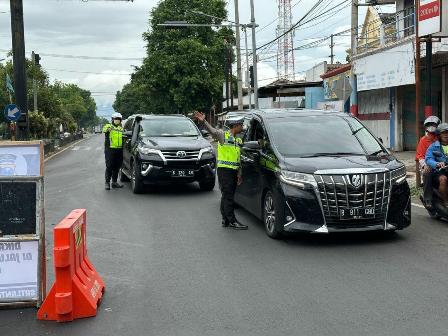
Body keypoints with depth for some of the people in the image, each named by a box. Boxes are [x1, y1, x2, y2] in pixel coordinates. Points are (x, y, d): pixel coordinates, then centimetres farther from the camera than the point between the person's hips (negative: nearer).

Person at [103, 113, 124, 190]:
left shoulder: (121, 128, 19)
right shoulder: (108, 126, 0)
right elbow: (104, 130, -23)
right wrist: (108, 129, -43)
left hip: (119, 150, 5)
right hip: (110, 150, -5)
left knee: (117, 167, 9)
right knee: (109, 167, -7)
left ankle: (114, 182, 18)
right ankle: (107, 182, -2)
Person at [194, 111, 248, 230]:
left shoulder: (239, 140, 18)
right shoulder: (223, 135, -4)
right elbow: (212, 131, -22)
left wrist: (239, 173, 18)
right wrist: (203, 122, -40)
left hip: (233, 171, 8)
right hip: (224, 170, -8)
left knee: (227, 196, 11)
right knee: (228, 196, -8)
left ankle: (225, 220, 17)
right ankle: (232, 221, -9)